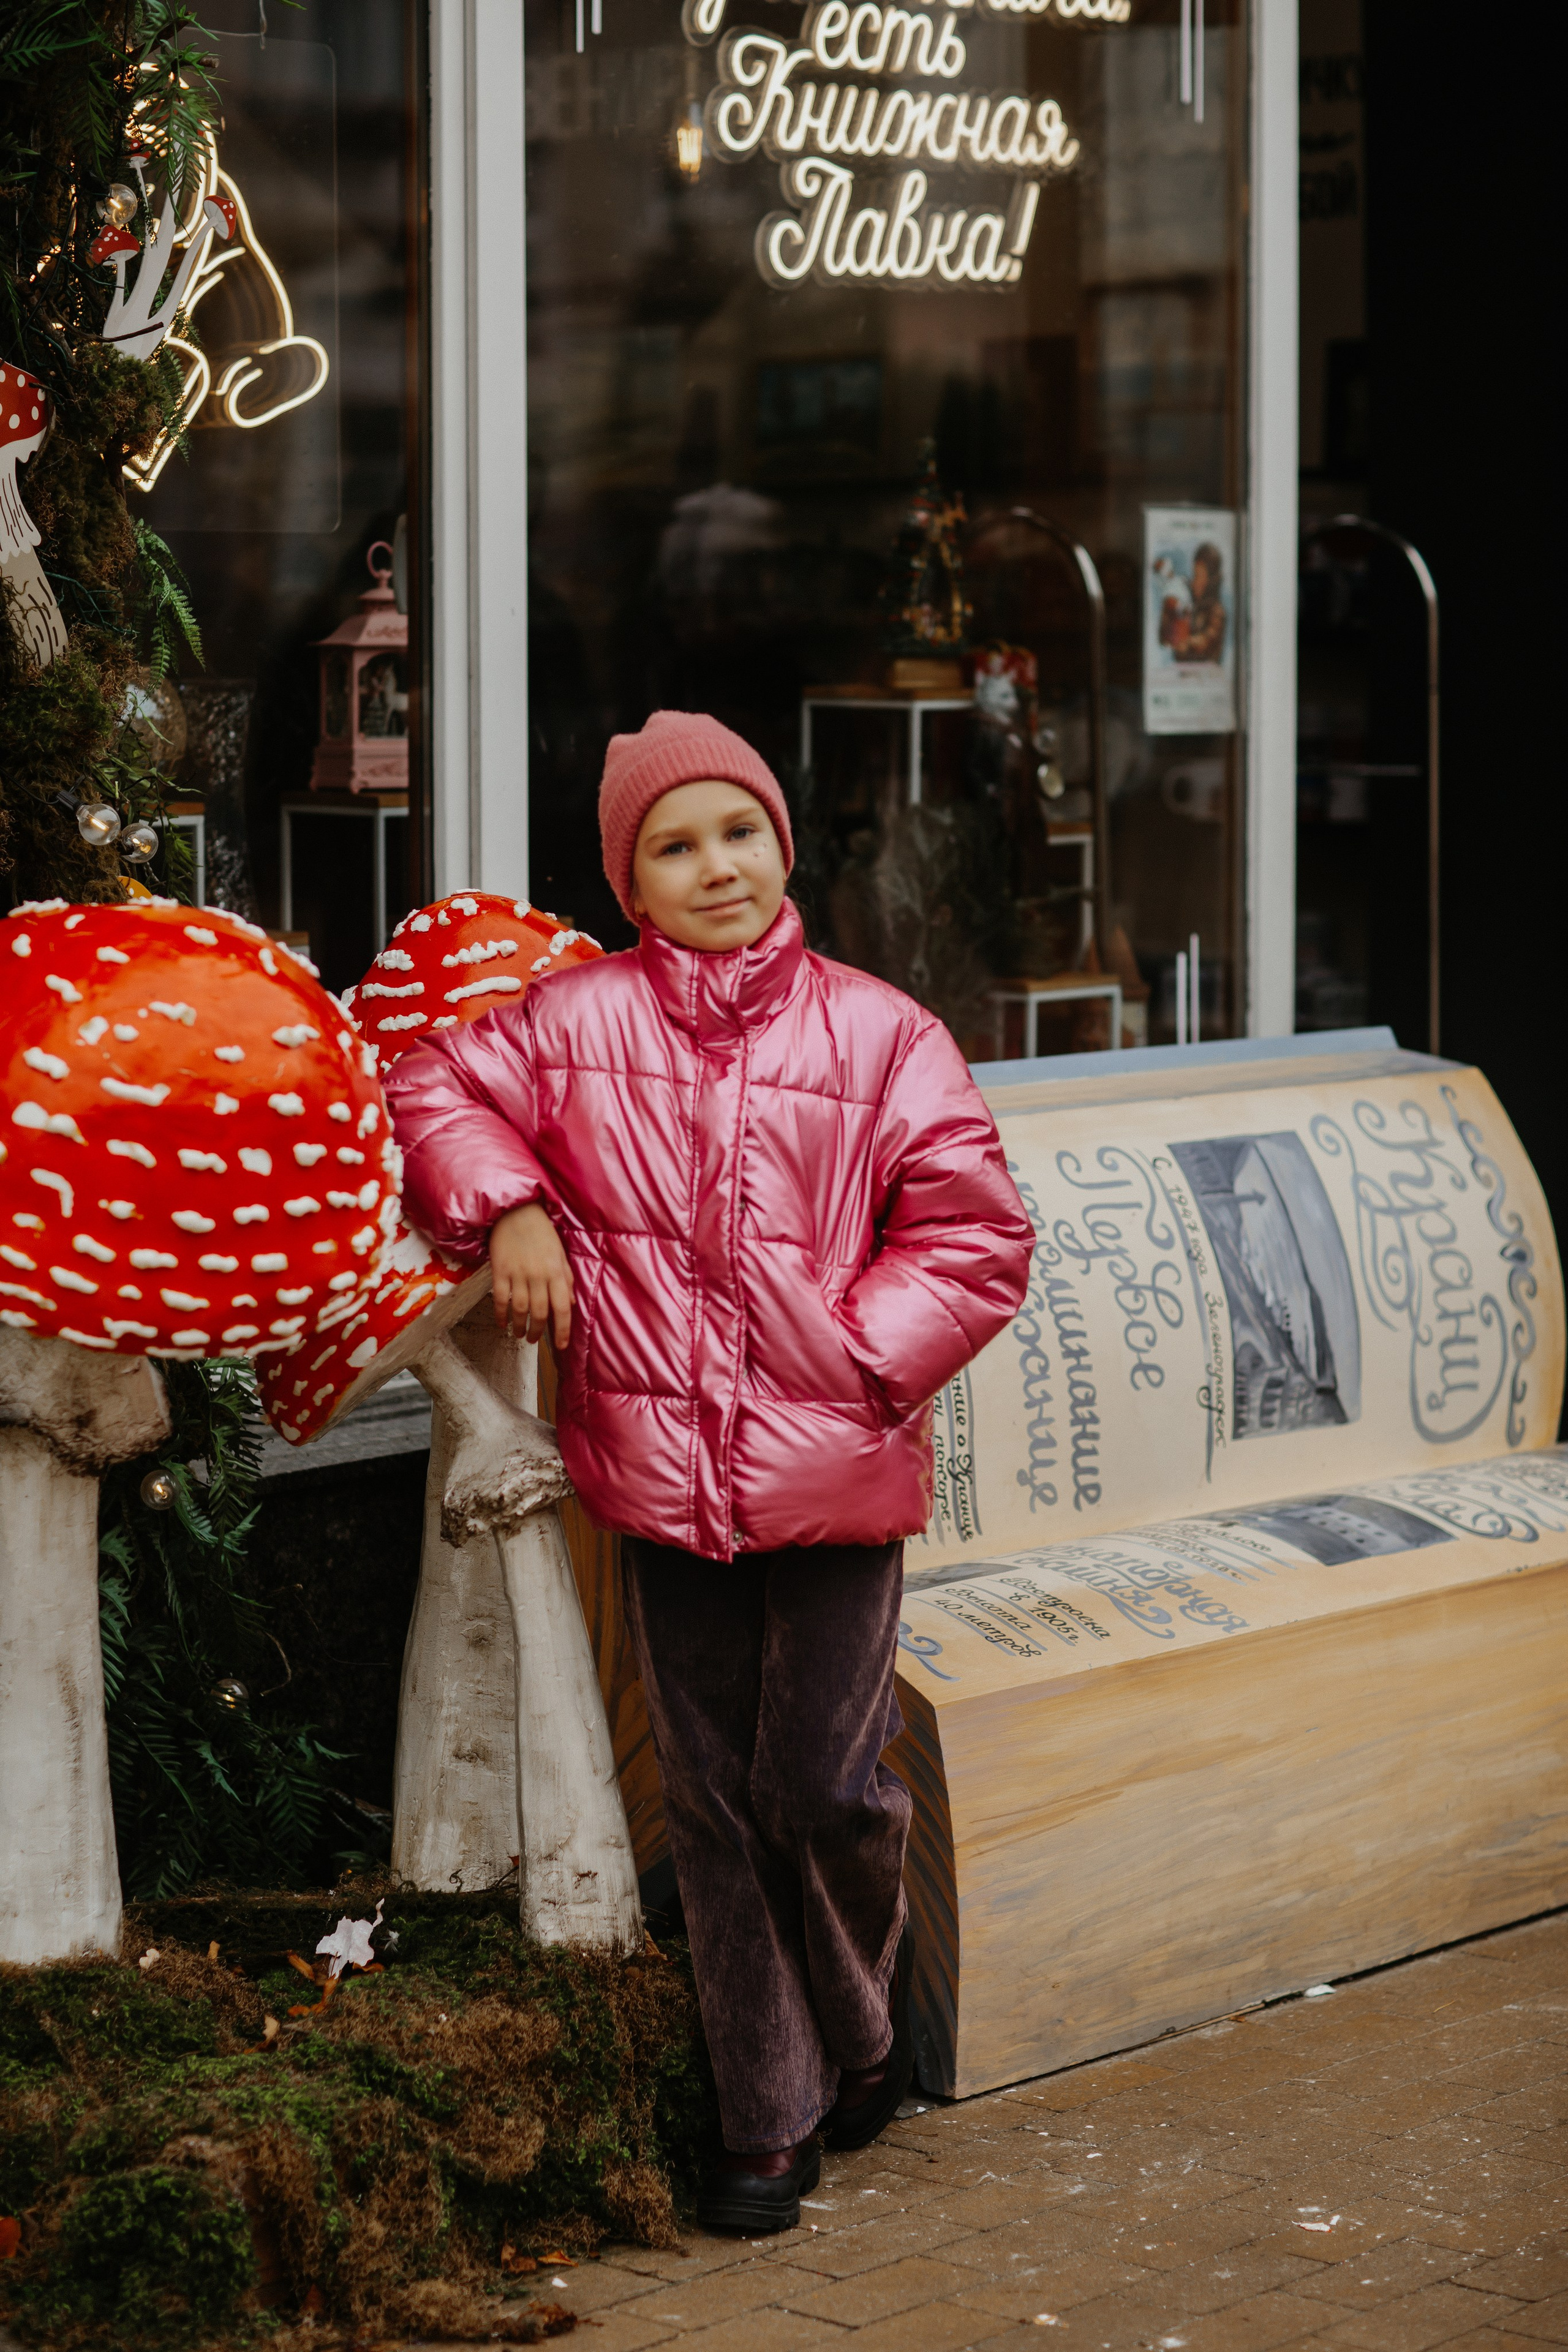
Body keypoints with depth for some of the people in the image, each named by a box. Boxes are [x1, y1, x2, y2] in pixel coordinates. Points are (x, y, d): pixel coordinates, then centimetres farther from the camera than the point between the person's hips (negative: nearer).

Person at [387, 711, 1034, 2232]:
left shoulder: (876, 1036, -1)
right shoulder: (576, 1022, 3)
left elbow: (975, 1234, -1)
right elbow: (441, 1090, 17)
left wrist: (861, 1354, -10)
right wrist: (507, 1207, 0)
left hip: (833, 1473, -2)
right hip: (663, 1474, 2)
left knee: (824, 1788, -3)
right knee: (713, 1805, 7)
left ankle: (865, 2028, 29)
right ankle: (769, 2122, 19)